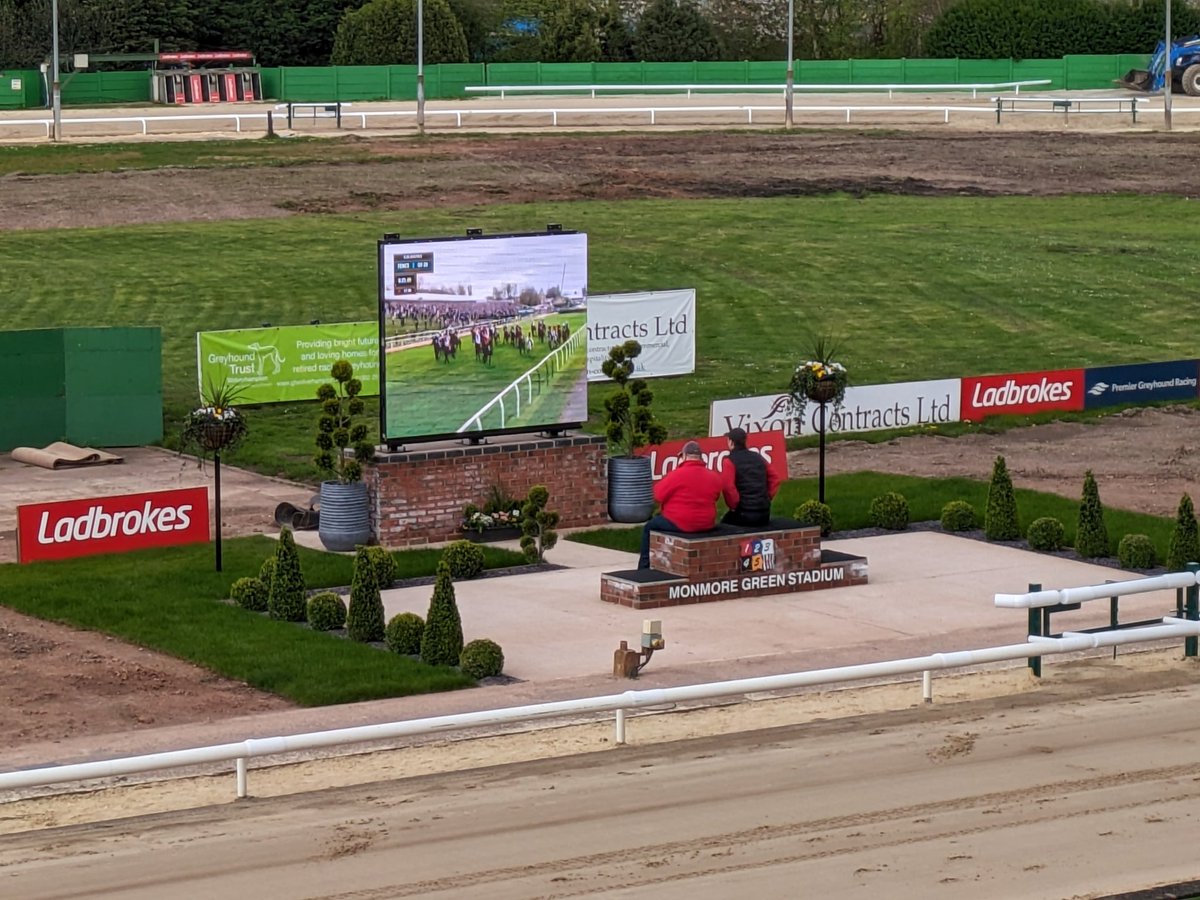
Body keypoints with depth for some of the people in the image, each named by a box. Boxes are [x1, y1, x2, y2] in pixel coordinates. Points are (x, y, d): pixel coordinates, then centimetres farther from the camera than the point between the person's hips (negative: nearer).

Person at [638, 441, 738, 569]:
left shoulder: (678, 474, -17)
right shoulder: (714, 477, 0)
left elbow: (659, 496, -10)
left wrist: (659, 484, 11)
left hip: (679, 524, -6)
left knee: (649, 528, 19)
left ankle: (644, 568, 19)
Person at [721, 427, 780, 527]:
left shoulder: (730, 461, -6)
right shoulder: (757, 457, 14)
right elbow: (775, 478, 15)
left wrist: (733, 506, -2)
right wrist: (767, 498, 14)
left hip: (745, 514, -6)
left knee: (724, 522, 20)